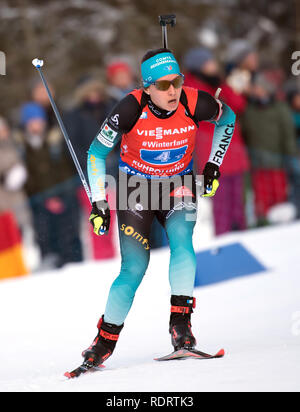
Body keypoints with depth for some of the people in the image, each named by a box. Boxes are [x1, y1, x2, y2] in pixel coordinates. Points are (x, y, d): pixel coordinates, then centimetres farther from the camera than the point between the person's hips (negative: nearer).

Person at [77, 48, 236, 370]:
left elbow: (227, 118, 5)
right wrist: (98, 203, -14)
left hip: (178, 184, 2)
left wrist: (213, 165, 2)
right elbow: (97, 153, -11)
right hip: (136, 186, -1)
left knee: (181, 241, -27)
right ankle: (105, 341, 6)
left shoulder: (194, 103, -20)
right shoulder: (131, 108, -24)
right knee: (135, 267, -9)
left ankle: (180, 324, -23)